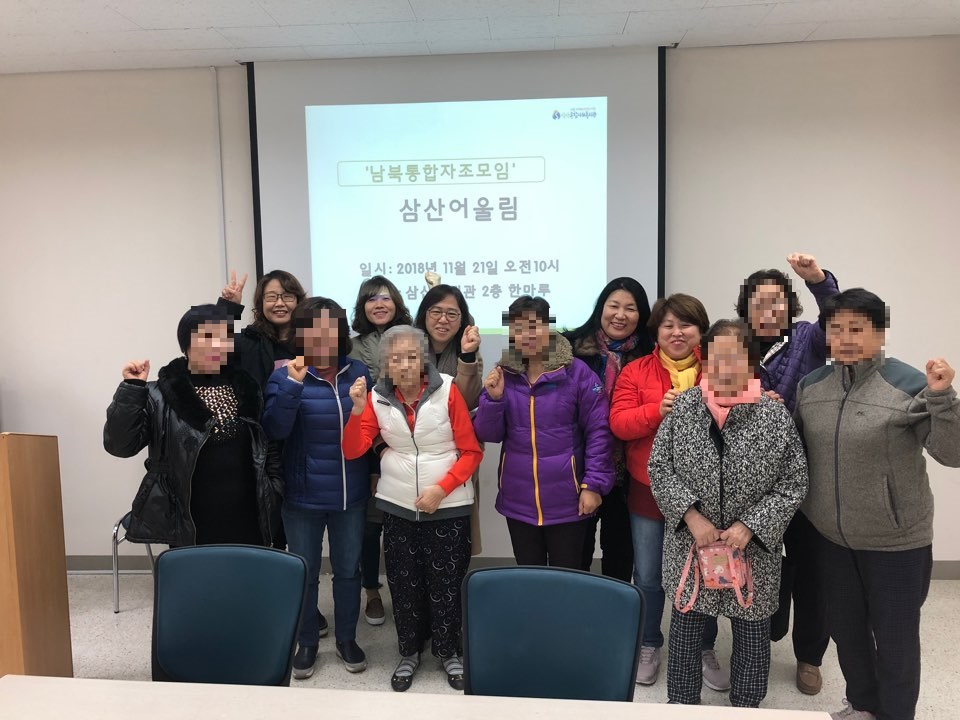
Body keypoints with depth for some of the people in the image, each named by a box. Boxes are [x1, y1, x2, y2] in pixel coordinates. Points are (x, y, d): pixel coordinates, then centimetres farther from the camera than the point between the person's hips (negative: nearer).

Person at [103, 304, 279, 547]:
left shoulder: (247, 388, 6)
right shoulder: (161, 395, -5)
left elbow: (273, 445, 12)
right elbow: (120, 444, -10)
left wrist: (272, 491, 3)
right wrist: (132, 389, -18)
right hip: (190, 530, -3)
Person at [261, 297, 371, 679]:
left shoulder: (358, 372, -1)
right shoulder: (285, 376, -7)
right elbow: (274, 429, -19)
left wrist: (375, 474, 5)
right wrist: (293, 385, -29)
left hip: (351, 493, 2)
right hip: (303, 496, -1)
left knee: (348, 569, 15)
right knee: (304, 572, 12)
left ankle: (347, 638, 34)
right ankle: (307, 642, 32)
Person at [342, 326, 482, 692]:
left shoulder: (447, 390, -10)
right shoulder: (377, 397, -2)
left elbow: (471, 451, -7)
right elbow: (351, 451, -7)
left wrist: (441, 488, -16)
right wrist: (357, 410, -21)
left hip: (448, 507, -2)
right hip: (398, 507, 3)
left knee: (445, 584, 6)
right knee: (404, 584, 12)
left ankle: (449, 652, 29)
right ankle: (409, 652, 33)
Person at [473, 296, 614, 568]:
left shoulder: (577, 372, -10)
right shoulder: (503, 374, 1)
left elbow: (598, 431, -8)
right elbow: (488, 435, 2)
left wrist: (594, 484, -11)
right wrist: (493, 398, -15)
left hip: (566, 502, -3)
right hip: (518, 501, 3)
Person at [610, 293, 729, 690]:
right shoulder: (636, 371, -1)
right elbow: (618, 422, -9)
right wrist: (658, 410, -23)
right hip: (650, 491, 0)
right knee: (648, 577, 13)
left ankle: (705, 649, 35)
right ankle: (648, 646, 34)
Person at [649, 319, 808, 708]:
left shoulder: (775, 415, -9)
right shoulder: (682, 408, -7)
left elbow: (793, 483, -6)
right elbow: (659, 467, -4)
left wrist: (750, 525, -14)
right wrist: (691, 516, -14)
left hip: (753, 548, 0)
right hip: (689, 541, 1)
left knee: (752, 631, 14)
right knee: (685, 626, 14)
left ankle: (746, 708, 37)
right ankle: (681, 705, 34)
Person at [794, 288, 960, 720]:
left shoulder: (909, 384, -14)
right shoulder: (810, 386, 0)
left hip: (896, 541, -5)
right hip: (833, 538, 5)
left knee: (894, 636, 12)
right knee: (845, 627, 22)